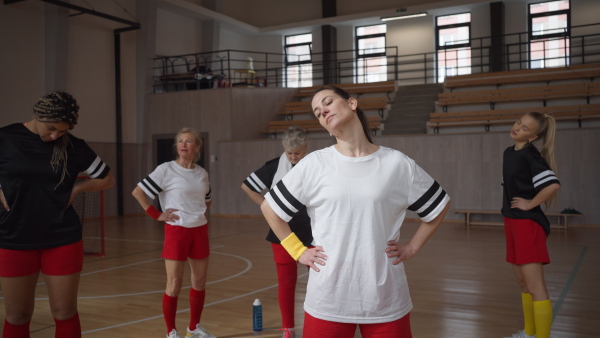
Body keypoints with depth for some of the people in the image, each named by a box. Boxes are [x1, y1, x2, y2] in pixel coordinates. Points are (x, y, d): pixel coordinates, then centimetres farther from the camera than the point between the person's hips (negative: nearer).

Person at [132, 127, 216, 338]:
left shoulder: (202, 173, 7)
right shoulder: (166, 170, -9)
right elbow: (138, 192, -11)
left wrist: (202, 215, 10)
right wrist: (157, 215, -12)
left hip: (200, 231, 5)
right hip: (176, 232, -5)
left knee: (200, 282, 11)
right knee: (174, 285, -2)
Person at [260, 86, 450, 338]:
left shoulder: (398, 164, -1)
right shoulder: (313, 165, -2)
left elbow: (439, 206, 13)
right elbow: (269, 208, 8)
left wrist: (411, 248, 6)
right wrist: (298, 251, 3)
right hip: (327, 300, 0)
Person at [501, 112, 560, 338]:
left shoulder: (530, 155, -16)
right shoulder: (509, 152, 10)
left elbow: (553, 184, -30)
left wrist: (530, 204, -18)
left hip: (528, 224, -9)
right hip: (511, 222, 9)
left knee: (536, 287, -5)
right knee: (523, 283, 18)